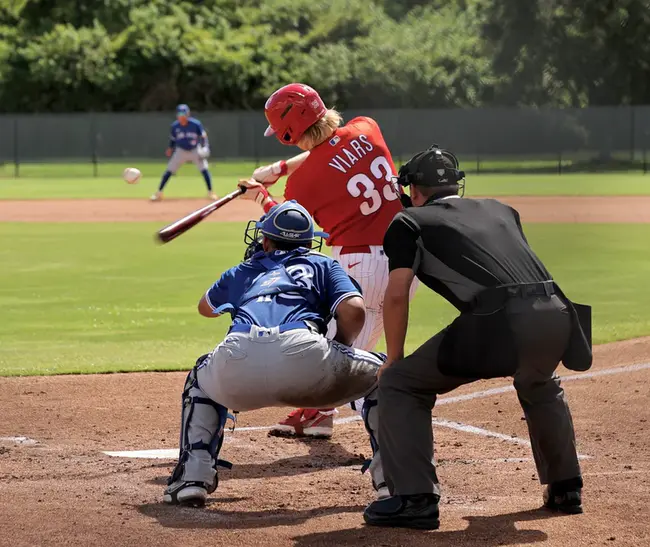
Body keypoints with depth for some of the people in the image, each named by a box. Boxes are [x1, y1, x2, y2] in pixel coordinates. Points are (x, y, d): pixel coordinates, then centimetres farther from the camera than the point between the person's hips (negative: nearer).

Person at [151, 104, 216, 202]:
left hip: (195, 151, -1)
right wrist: (170, 148, 0)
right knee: (169, 171, -4)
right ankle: (159, 193, 5)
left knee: (204, 169, -14)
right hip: (181, 151, 2)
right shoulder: (175, 126, -10)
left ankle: (210, 192, -3)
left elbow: (203, 136, -8)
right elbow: (172, 138, 7)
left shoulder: (196, 124, -17)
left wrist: (205, 147, -20)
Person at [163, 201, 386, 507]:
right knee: (378, 374, 26)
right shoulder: (323, 264, 30)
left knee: (201, 380, 38)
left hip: (237, 365, 2)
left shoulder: (243, 272, 38)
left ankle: (192, 477, 21)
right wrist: (337, 351, 27)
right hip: (302, 354, -2)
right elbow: (354, 310, 10)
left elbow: (205, 307, 59)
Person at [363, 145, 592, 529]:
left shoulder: (410, 221, 17)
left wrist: (394, 359, 16)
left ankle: (415, 498, -2)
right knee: (541, 388, 39)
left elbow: (397, 295, 7)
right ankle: (566, 488, 39)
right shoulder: (500, 209, 33)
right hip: (556, 315, 6)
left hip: (499, 320, -6)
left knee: (399, 384, 8)